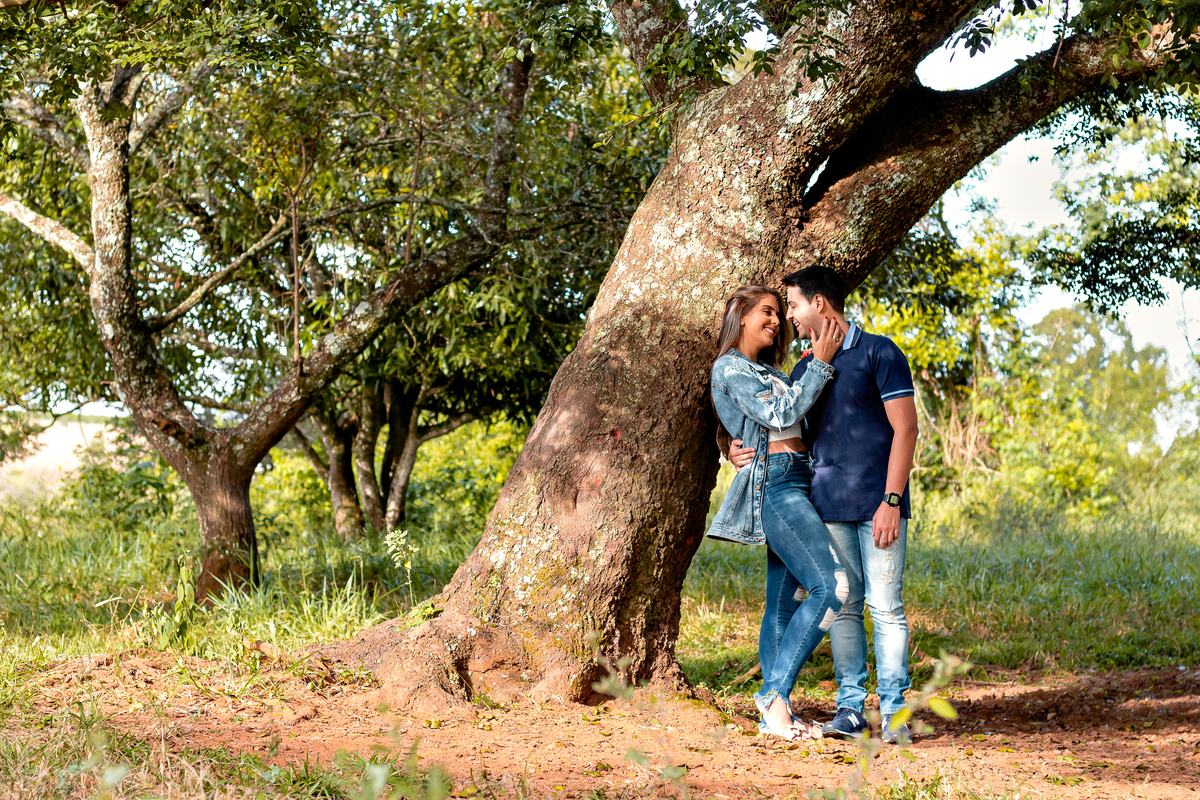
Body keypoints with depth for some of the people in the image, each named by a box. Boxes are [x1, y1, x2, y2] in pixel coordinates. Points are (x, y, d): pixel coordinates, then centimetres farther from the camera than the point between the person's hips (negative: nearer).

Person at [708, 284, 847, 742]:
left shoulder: (767, 370, 26)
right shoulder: (730, 369, -2)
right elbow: (782, 414, -11)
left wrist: (817, 353, 24)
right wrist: (820, 364, -9)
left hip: (795, 484, 10)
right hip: (774, 484, -10)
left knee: (783, 602, 5)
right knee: (831, 587, -21)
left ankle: (774, 712, 5)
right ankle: (775, 694, -19)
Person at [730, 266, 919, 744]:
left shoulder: (878, 353, -2)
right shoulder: (804, 369, 16)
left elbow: (905, 428, -7)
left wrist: (891, 500, -14)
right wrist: (740, 449, 4)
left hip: (877, 503, -6)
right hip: (829, 506, 6)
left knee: (886, 606, -6)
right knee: (842, 606, 5)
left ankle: (894, 711, -3)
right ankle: (850, 708, 9)